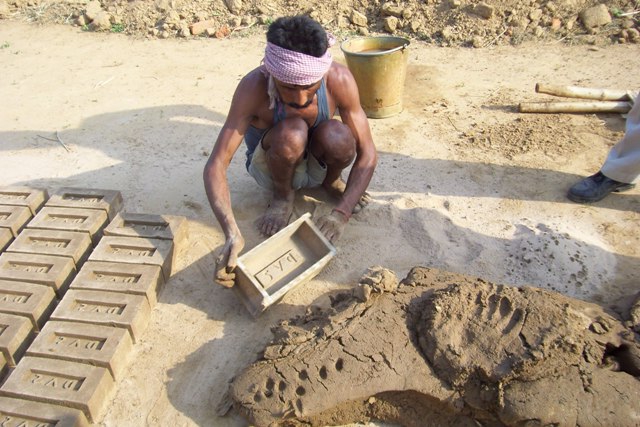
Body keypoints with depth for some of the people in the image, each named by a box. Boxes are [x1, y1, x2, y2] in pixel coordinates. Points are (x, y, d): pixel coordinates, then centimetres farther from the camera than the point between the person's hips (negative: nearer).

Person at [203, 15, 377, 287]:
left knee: (338, 138, -33)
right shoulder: (253, 87, -32)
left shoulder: (339, 80, -27)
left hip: (316, 163, 2)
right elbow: (216, 165, -34)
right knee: (292, 133, -36)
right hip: (271, 167, -1)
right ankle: (282, 196, -5)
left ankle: (332, 182, 2)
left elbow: (367, 153, -23)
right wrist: (232, 234, -48)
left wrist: (341, 213, -36)